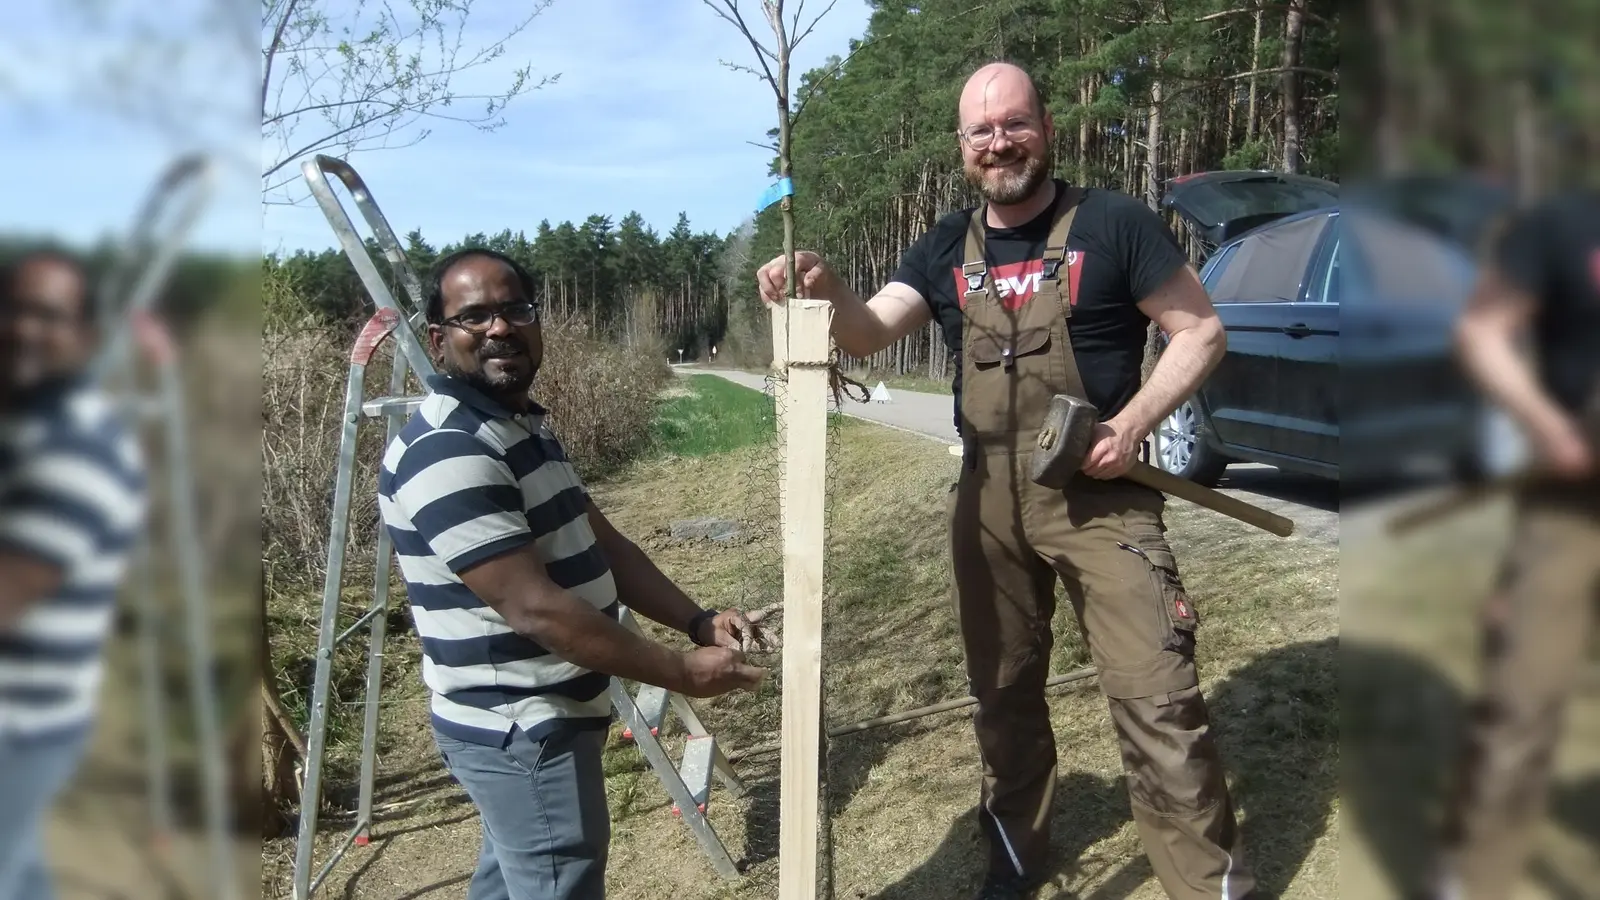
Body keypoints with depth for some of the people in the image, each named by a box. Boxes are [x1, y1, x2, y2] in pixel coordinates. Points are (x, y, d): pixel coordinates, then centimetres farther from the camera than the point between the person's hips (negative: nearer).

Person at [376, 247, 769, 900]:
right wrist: (683, 674, -24)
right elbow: (535, 608, -29)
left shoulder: (524, 426, 8)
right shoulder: (445, 453, -25)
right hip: (526, 732, -10)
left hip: (521, 721, 10)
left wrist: (698, 622, -2)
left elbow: (600, 544, 10)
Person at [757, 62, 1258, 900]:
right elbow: (867, 334, -2)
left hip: (1097, 494, -4)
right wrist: (826, 287, -24)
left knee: (1156, 697, -4)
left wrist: (1133, 423, -16)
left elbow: (1200, 331, -2)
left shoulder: (1113, 224, -5)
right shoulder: (946, 248, 7)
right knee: (1002, 690, 17)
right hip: (987, 499, 5)